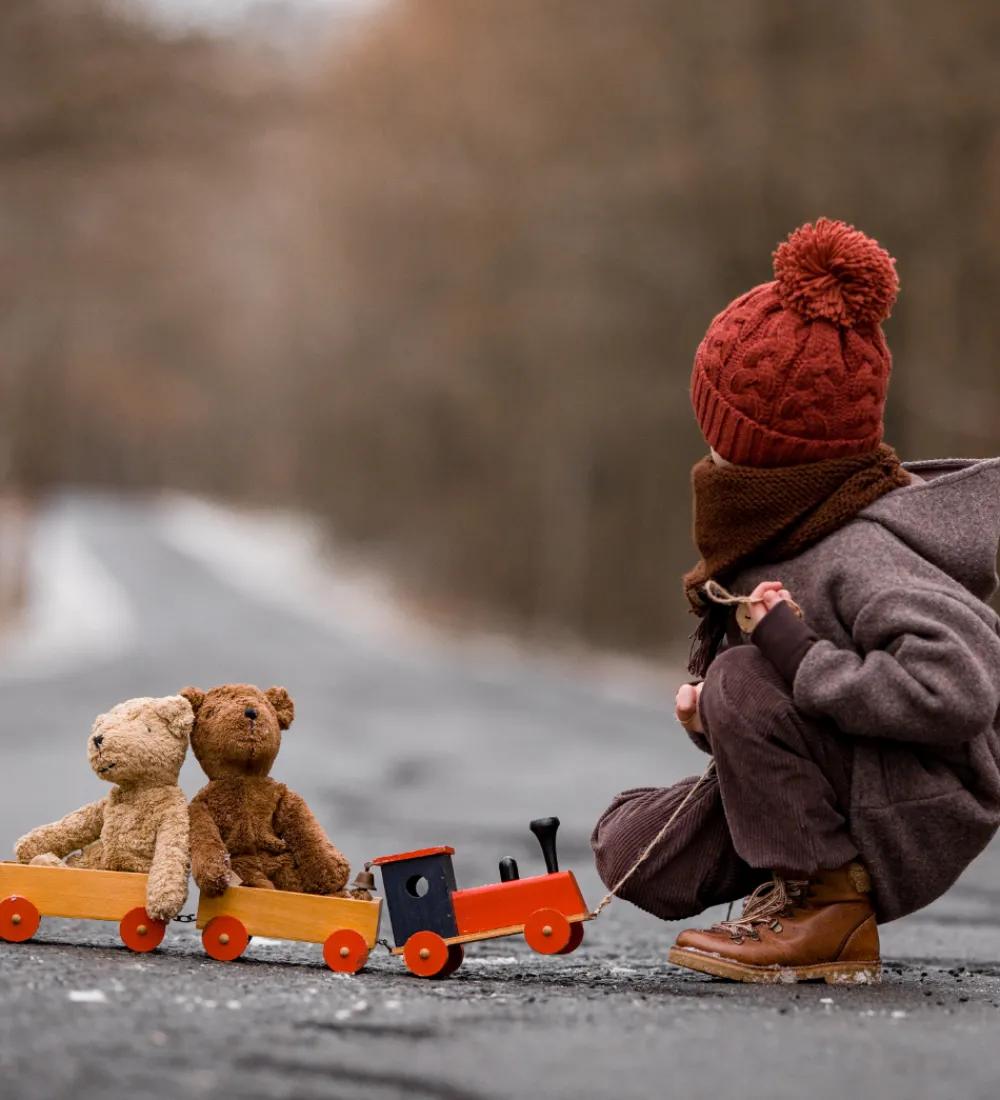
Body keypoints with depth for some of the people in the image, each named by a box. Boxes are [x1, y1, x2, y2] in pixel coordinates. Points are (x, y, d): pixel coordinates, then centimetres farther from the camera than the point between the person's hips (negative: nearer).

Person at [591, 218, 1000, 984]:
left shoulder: (865, 554, -26)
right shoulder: (793, 532, 3)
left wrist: (801, 661, -33)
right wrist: (707, 706, -6)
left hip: (915, 821, -9)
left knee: (747, 682, -27)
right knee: (633, 853, 3)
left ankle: (833, 914, -15)